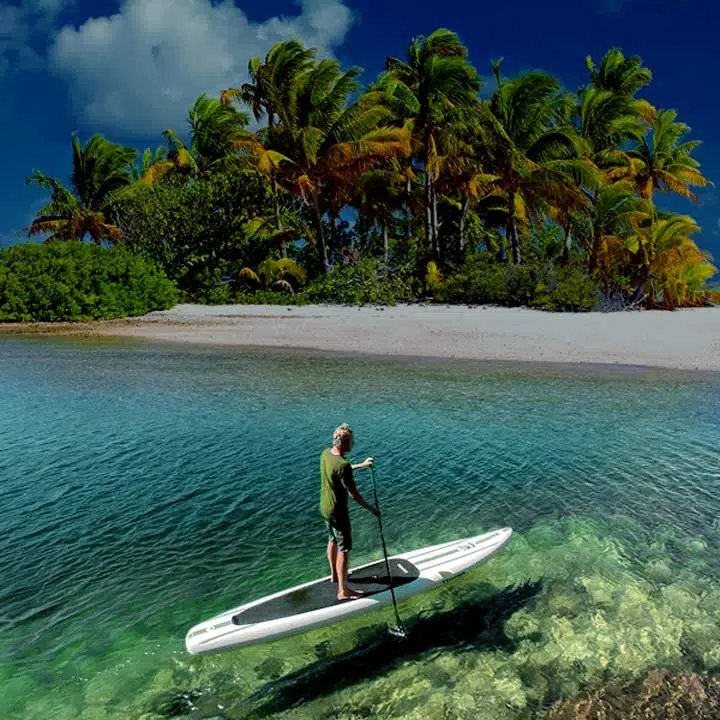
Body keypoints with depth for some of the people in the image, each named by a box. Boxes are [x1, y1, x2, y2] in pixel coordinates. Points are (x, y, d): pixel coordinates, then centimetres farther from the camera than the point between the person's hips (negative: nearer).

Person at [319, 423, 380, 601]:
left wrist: (362, 465, 19)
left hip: (325, 507, 9)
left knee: (333, 541, 27)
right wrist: (372, 509, -14)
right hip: (338, 511, -9)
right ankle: (343, 591, 12)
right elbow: (353, 494, -25)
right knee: (344, 549, 3)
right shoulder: (343, 465, -30)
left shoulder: (326, 453, -4)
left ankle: (334, 574, 46)